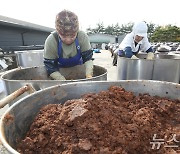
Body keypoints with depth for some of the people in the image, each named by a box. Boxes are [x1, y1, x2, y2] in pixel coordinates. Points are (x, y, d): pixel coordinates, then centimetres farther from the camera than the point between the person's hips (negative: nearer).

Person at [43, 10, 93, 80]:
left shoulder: (83, 37, -25)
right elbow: (51, 68, -23)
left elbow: (88, 59, -18)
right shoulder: (50, 41, -28)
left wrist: (89, 75, -35)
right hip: (60, 71, 0)